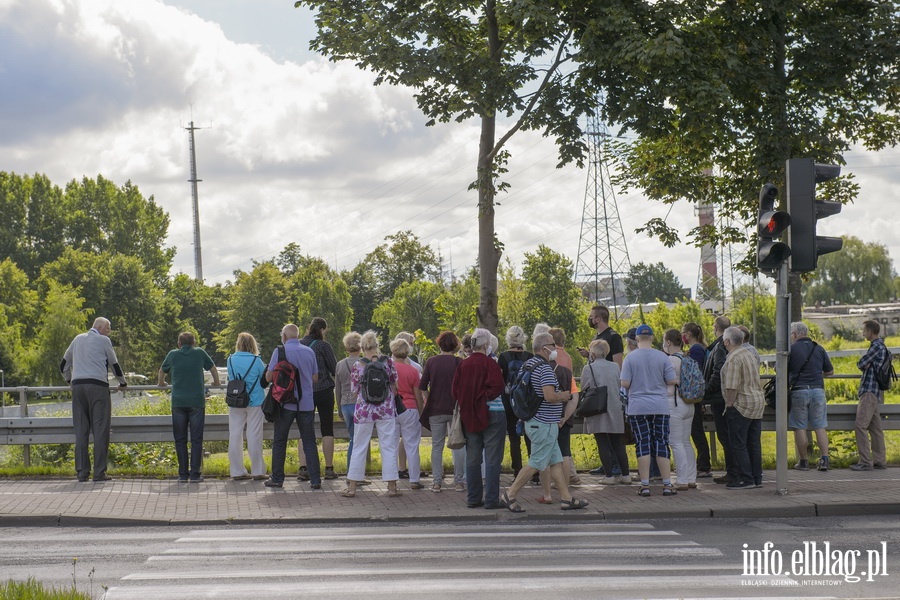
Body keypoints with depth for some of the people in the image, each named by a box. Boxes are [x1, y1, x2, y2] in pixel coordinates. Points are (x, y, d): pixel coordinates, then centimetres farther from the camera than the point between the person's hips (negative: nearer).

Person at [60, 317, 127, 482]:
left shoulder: (78, 339, 19)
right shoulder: (103, 341, 4)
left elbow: (64, 364, 27)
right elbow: (114, 364, 11)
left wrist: (70, 381, 43)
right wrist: (123, 383, 27)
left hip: (77, 386, 5)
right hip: (98, 385, -5)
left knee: (80, 430, 5)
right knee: (100, 430, -3)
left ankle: (82, 472, 3)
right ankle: (99, 472, -7)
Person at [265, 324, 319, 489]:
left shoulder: (280, 351, -6)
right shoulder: (309, 352, 5)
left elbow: (269, 377, -5)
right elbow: (315, 378, 12)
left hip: (286, 403, -3)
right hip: (306, 404, 3)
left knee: (279, 441, 8)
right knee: (309, 442, 5)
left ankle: (277, 478, 11)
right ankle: (315, 480, 0)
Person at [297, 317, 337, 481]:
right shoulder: (323, 346, -9)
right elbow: (334, 369, -4)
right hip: (324, 390, -4)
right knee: (327, 430, 4)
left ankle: (303, 468, -2)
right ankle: (329, 469, 6)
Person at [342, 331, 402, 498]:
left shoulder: (358, 366, -6)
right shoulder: (388, 362, -4)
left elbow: (354, 392, 1)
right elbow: (396, 386, 1)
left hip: (364, 411, 0)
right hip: (387, 411, 0)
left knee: (359, 448, 9)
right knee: (389, 448, 6)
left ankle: (352, 487, 13)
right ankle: (392, 487, 5)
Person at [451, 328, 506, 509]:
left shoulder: (463, 365, 4)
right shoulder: (489, 363, -12)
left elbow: (454, 391, 6)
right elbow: (496, 387, -19)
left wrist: (468, 402, 13)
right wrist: (484, 398, -5)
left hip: (469, 417, 6)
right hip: (492, 414, -5)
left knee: (472, 458, 11)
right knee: (492, 458, -1)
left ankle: (473, 498, 15)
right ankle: (491, 499, -1)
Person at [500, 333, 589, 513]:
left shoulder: (527, 364, 10)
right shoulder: (545, 368, -19)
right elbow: (550, 396, -28)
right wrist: (564, 396, -7)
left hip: (534, 421, 10)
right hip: (544, 424, -10)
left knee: (556, 461, 12)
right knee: (536, 463, -3)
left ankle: (566, 498, 14)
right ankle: (509, 495, 1)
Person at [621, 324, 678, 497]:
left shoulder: (630, 357, -5)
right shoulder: (662, 357, -2)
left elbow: (624, 383, -8)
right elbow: (672, 381, -2)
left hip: (637, 408, -1)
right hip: (660, 407, 1)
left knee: (642, 445, 2)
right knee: (661, 444, 5)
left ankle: (645, 485, 0)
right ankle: (667, 484, 3)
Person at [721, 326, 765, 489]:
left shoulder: (733, 359, -16)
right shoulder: (749, 354, 14)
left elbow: (732, 387, -20)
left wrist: (729, 405, -12)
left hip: (741, 405, -9)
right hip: (758, 402, 9)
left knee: (738, 444, -3)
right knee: (754, 443, 12)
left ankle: (745, 479, -3)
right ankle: (756, 478, 15)